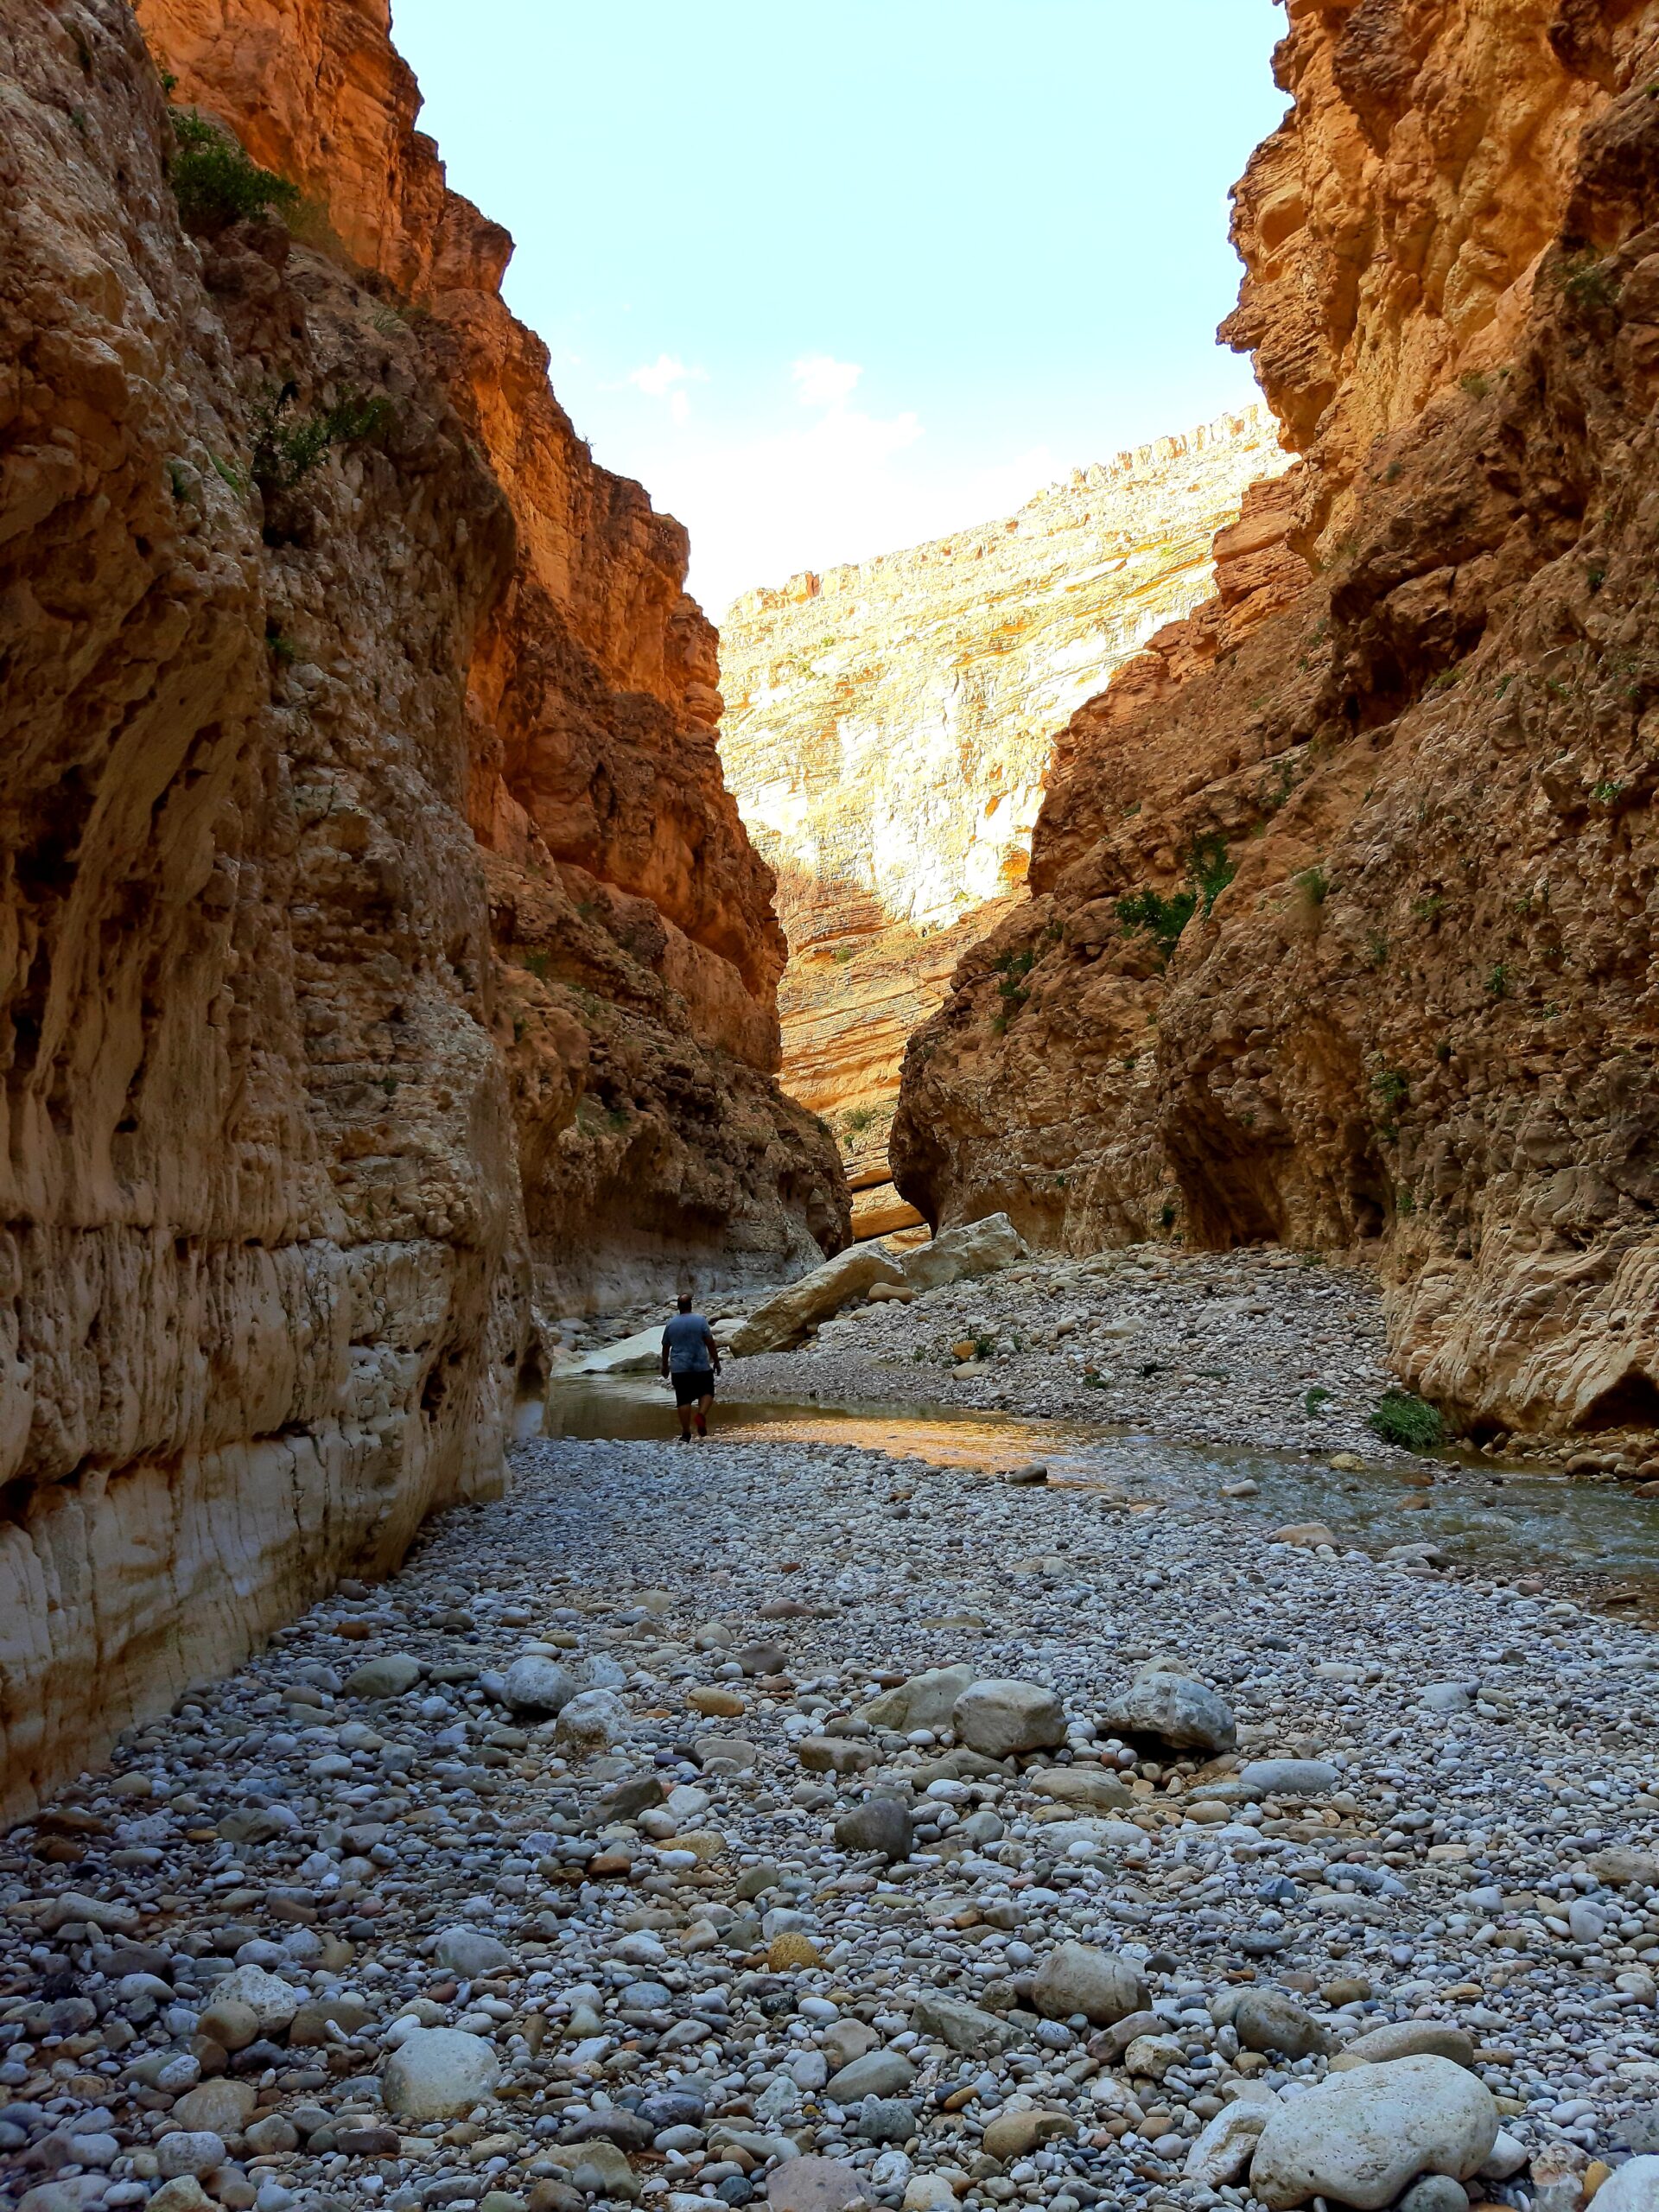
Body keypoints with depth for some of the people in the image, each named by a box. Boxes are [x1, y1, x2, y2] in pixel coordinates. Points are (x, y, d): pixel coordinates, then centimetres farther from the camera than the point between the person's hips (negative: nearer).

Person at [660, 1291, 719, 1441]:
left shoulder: (671, 1324, 4)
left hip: (679, 1369, 2)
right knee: (706, 1392, 15)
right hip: (701, 1367, -2)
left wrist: (665, 1365, 25)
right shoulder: (700, 1320, -5)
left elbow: (665, 1347, 12)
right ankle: (701, 1415, -12)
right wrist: (716, 1361, 5)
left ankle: (685, 1433, 2)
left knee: (683, 1400, 4)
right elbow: (710, 1343, -5)